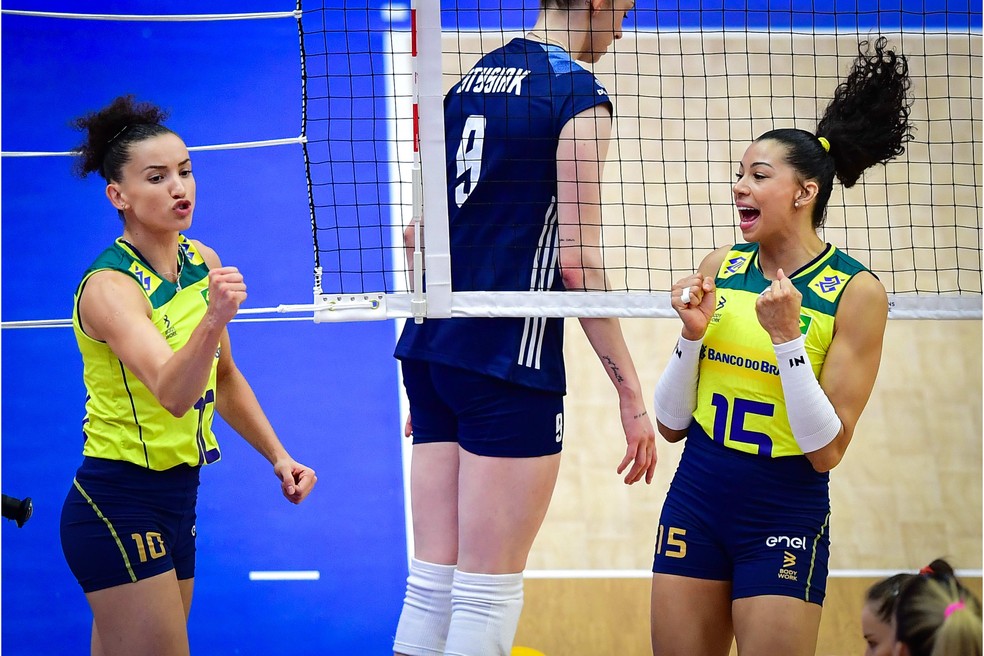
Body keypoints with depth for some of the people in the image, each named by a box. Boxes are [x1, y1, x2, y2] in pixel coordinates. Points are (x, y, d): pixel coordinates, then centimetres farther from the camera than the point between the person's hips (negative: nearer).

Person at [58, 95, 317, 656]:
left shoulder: (203, 262, 5)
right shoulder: (109, 287, -19)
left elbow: (224, 378, 21)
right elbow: (173, 394, -36)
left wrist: (277, 455, 12)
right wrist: (214, 318, -51)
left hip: (175, 501, 8)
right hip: (117, 508, -8)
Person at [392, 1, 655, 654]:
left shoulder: (471, 79, 14)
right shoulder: (579, 93, -9)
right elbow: (578, 261, -14)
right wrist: (631, 394, -11)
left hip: (431, 352, 8)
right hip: (508, 361, -8)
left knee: (431, 585, 9)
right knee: (488, 596, -3)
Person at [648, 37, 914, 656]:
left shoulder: (856, 291, -9)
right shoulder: (722, 267, 3)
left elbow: (826, 452, -14)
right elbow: (672, 423, 5)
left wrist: (787, 337, -22)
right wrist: (691, 333, -10)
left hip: (785, 518, -4)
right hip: (695, 505, 4)